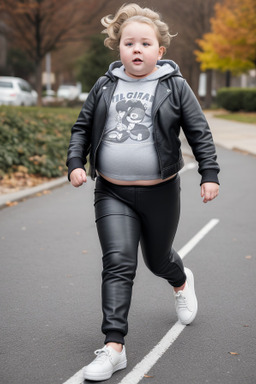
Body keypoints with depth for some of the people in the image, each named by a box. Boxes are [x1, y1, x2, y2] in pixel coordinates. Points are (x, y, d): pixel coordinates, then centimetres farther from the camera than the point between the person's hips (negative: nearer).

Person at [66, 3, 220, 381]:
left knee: (158, 259, 17)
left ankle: (181, 281, 55)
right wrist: (76, 162, -1)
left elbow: (199, 132, 0)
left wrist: (210, 174, -6)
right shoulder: (105, 86, 4)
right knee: (118, 264, -10)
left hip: (160, 192, -1)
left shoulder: (174, 86, -2)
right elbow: (82, 127, 12)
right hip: (112, 194, 1)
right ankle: (114, 347, -8)